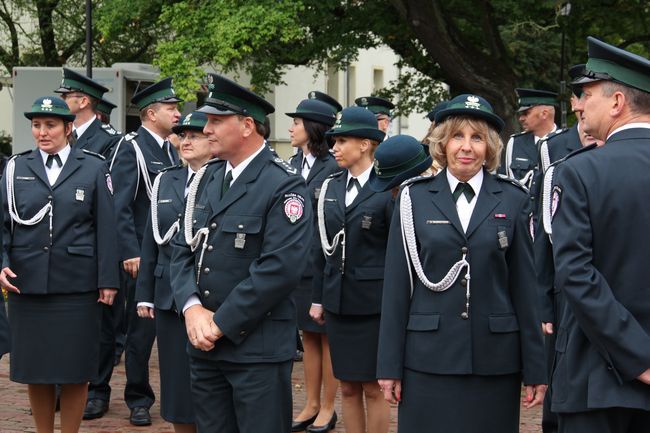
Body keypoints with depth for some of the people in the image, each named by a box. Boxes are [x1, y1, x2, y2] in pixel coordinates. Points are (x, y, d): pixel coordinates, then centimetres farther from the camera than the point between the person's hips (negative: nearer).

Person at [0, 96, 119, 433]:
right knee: (34, 368, 7)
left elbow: (105, 227, 1)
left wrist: (108, 280, -3)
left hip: (77, 287, -2)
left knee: (74, 370, 2)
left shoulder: (93, 168, 4)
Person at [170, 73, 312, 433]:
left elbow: (280, 268, -19)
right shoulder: (205, 179, 12)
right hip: (203, 344, 7)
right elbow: (182, 249, 11)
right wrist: (192, 308, -7)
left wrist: (221, 323, -16)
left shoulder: (284, 186, -11)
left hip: (258, 348, -6)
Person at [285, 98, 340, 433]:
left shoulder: (335, 167, -12)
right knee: (308, 336, 13)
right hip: (297, 263, 6)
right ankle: (311, 405, 21)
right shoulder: (293, 165, 8)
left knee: (327, 336, 5)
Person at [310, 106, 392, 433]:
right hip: (338, 302, 6)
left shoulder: (388, 189, -10)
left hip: (373, 304, -5)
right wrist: (318, 298, 13)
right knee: (348, 387, 11)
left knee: (373, 387, 2)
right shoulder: (330, 188, 9)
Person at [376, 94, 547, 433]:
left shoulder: (512, 199, 4)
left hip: (495, 360, 0)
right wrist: (390, 365, 0)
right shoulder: (415, 198, 3)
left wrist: (535, 367, 2)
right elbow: (397, 285, 3)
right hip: (428, 357, 0)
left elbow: (524, 284, 3)